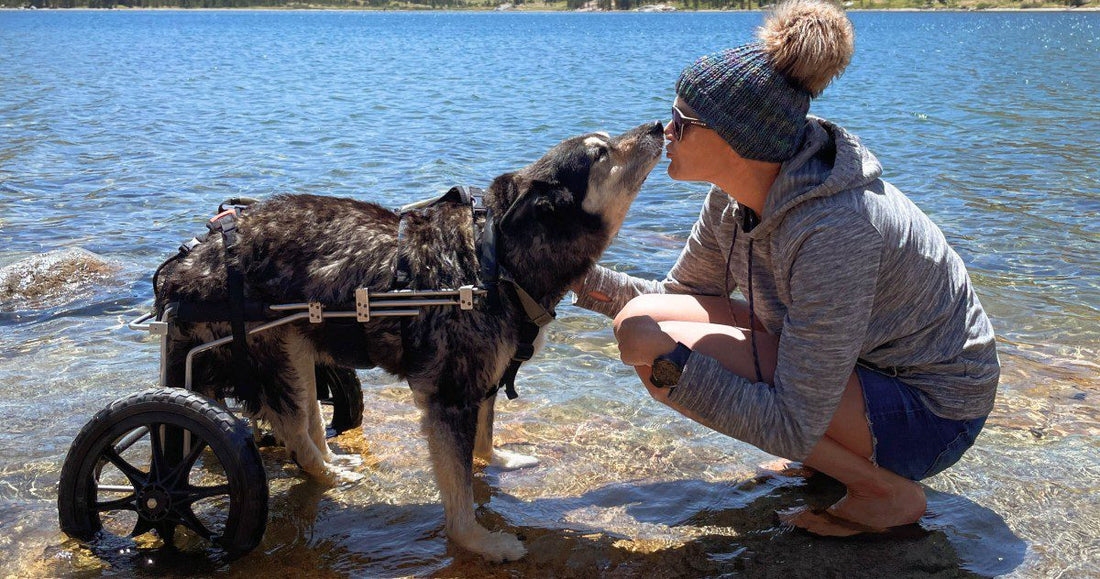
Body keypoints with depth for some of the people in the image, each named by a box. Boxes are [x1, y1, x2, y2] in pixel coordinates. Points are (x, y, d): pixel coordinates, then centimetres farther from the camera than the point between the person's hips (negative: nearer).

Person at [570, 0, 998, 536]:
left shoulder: (832, 232, -33)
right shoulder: (735, 197, -8)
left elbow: (792, 429, -31)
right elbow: (680, 292, 10)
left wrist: (668, 360, -29)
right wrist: (581, 277, -3)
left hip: (930, 411, -8)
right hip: (854, 363, 9)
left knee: (662, 350, -22)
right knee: (643, 316, -2)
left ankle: (885, 489, -8)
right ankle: (841, 452, 9)